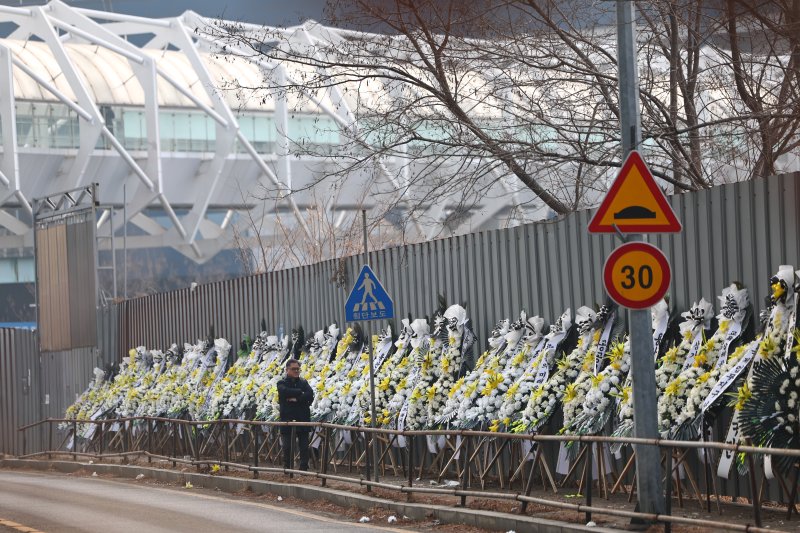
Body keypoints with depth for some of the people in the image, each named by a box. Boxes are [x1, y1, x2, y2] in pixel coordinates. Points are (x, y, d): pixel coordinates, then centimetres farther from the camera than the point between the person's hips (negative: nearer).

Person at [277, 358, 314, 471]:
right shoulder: (282, 383, 4)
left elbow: (310, 395, -4)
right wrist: (301, 392, -11)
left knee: (304, 447, 3)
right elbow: (285, 392, -19)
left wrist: (296, 399, -14)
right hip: (287, 420, -3)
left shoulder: (303, 382, 13)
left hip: (303, 419, 3)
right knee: (287, 448, 2)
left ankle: (304, 469, 8)